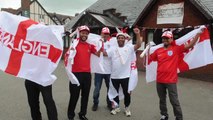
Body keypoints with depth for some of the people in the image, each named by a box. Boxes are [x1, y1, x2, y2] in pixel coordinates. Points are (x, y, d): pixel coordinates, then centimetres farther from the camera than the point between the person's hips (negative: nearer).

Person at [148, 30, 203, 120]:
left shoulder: (176, 49, -4)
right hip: (159, 80, 4)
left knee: (174, 101, 7)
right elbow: (148, 59, 13)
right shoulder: (158, 51, 5)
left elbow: (190, 45, -9)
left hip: (171, 80, -4)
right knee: (162, 100, 18)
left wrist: (198, 33, -12)